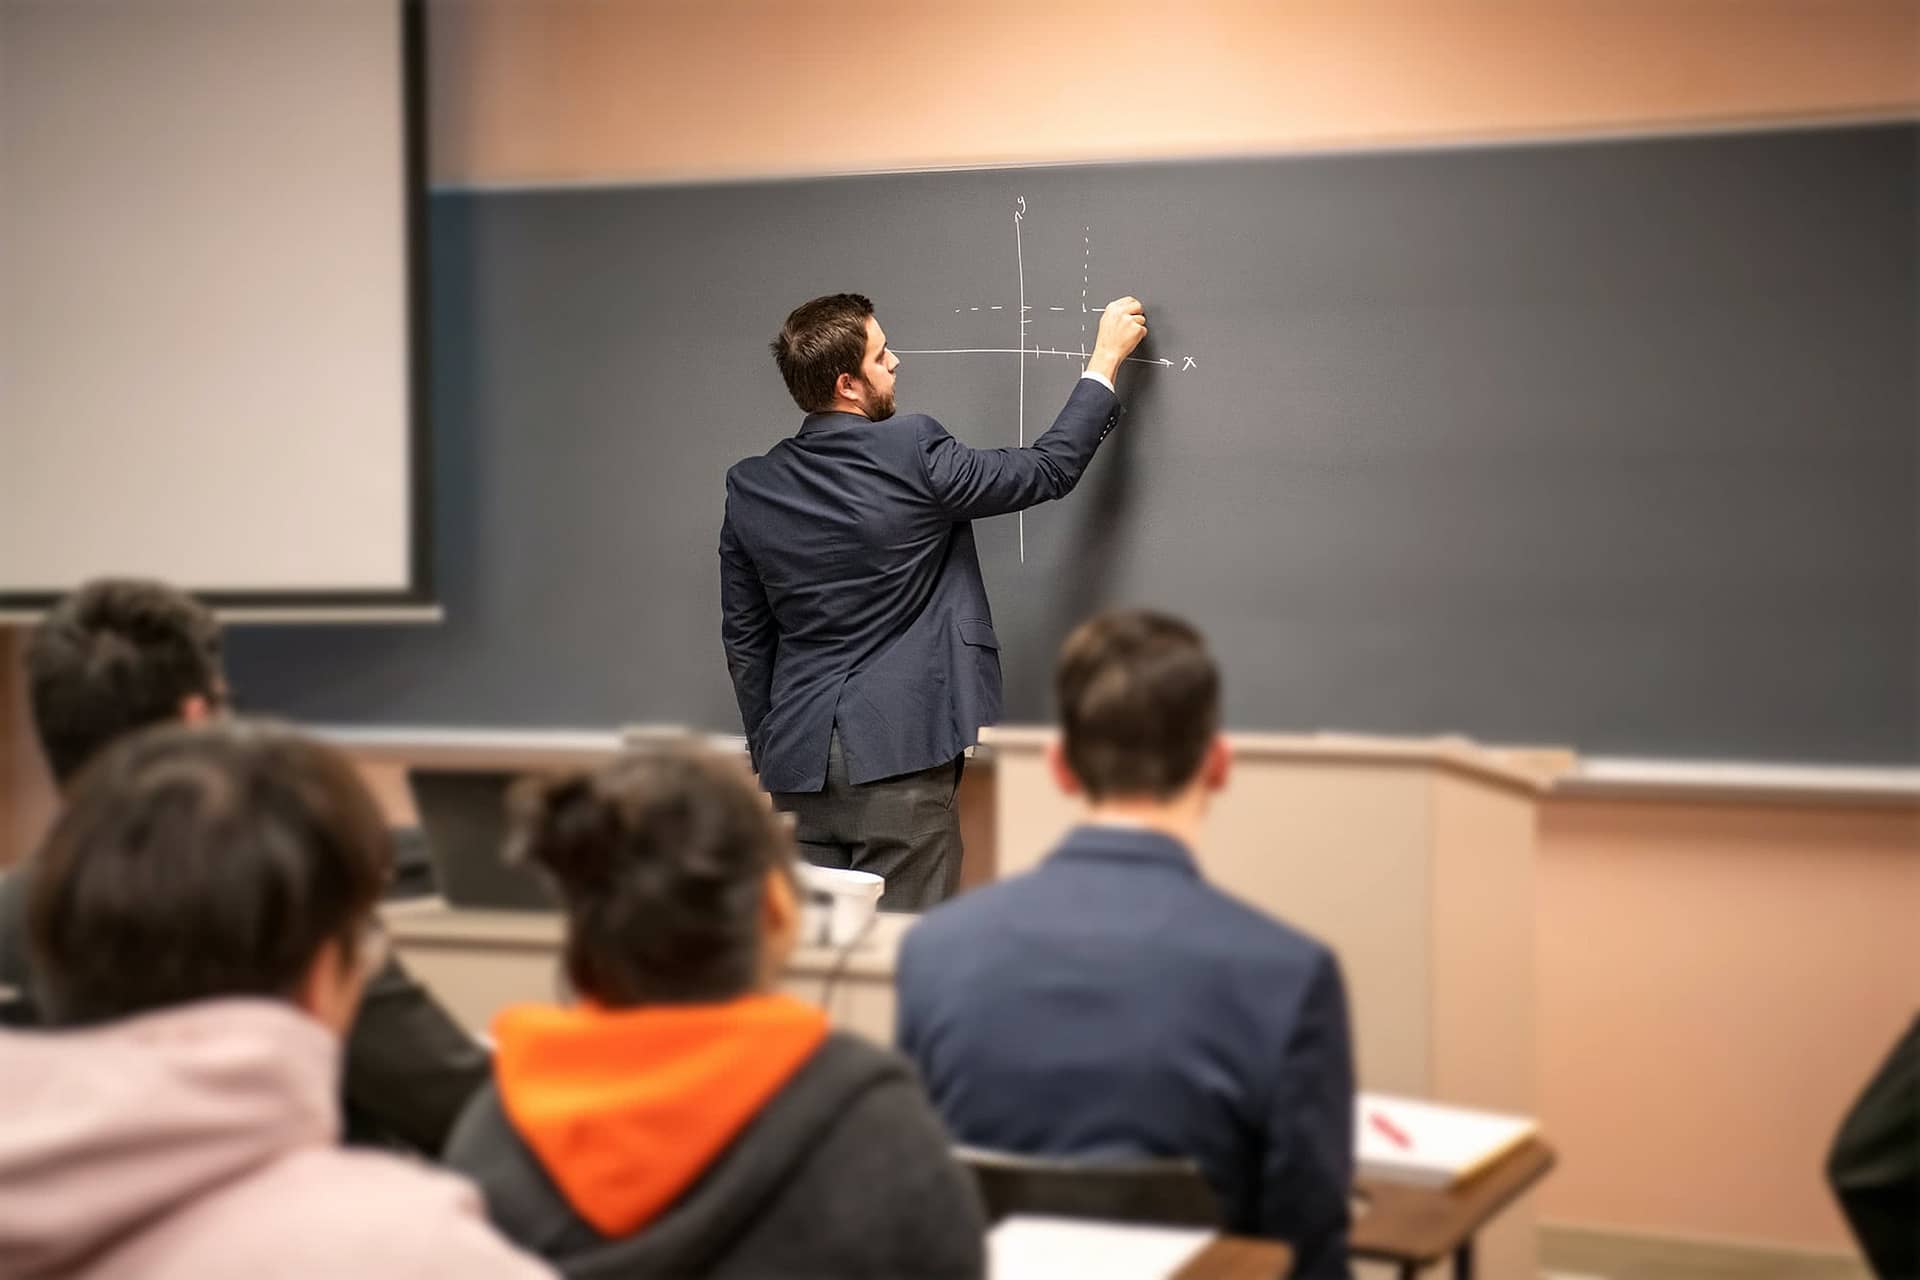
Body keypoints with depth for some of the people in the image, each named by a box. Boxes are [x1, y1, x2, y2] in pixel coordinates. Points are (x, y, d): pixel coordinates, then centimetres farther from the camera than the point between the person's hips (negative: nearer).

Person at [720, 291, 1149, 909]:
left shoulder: (749, 487, 4)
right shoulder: (911, 452, -11)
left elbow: (744, 640, 11)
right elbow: (1050, 469, 0)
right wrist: (1107, 356, 12)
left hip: (798, 763, 5)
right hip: (899, 755, -5)